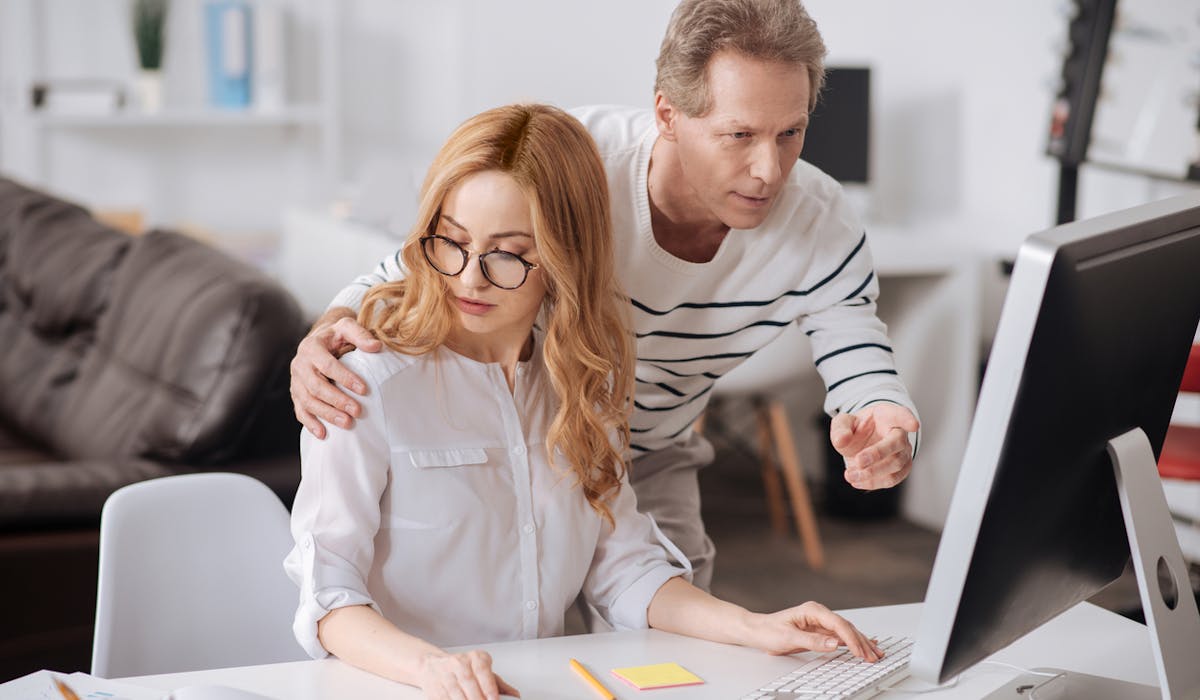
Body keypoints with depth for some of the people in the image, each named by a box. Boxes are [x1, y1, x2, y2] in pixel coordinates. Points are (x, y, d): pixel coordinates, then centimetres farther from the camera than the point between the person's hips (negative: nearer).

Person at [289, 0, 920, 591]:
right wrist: (326, 338, -49)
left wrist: (885, 434, -49)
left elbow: (865, 371, -22)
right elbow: (402, 279, -25)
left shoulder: (819, 226, -24)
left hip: (649, 461, 3)